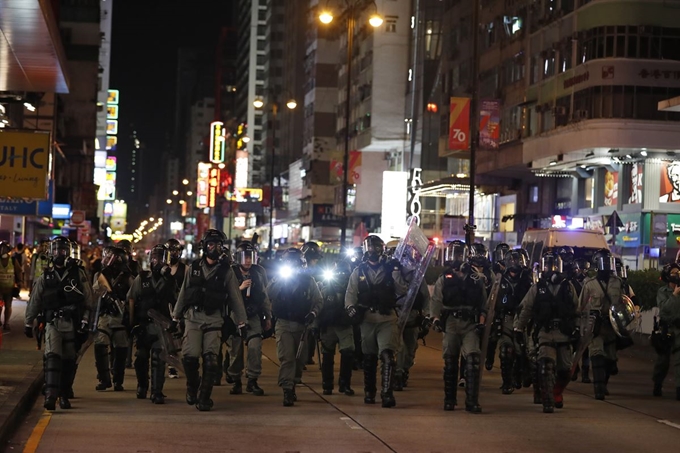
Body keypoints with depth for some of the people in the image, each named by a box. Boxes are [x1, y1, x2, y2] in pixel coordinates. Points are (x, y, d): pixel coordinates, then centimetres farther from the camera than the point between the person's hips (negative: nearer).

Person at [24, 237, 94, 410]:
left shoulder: (78, 274, 6)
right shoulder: (45, 277, 10)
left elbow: (88, 299, 4)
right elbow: (34, 301, 16)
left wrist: (85, 320, -4)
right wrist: (28, 323, 17)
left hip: (73, 324, 0)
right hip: (53, 323, 0)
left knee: (69, 361, 4)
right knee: (52, 357, -16)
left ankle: (64, 395, 18)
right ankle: (50, 396, -24)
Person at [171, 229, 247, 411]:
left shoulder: (226, 271, 4)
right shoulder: (194, 268, 10)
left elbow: (235, 297, 5)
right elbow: (183, 293, 14)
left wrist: (242, 323, 1)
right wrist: (175, 318, 15)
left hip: (214, 319, -1)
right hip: (193, 316, 1)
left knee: (210, 359, -9)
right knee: (190, 355, -13)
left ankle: (204, 397, -1)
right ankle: (192, 385, 15)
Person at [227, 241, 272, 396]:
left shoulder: (259, 273, 5)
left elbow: (264, 296, 13)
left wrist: (268, 317, 16)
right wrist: (240, 288, -25)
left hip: (254, 316, 2)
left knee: (255, 347, -13)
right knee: (235, 349, 1)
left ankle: (252, 381, -4)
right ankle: (236, 382, 14)